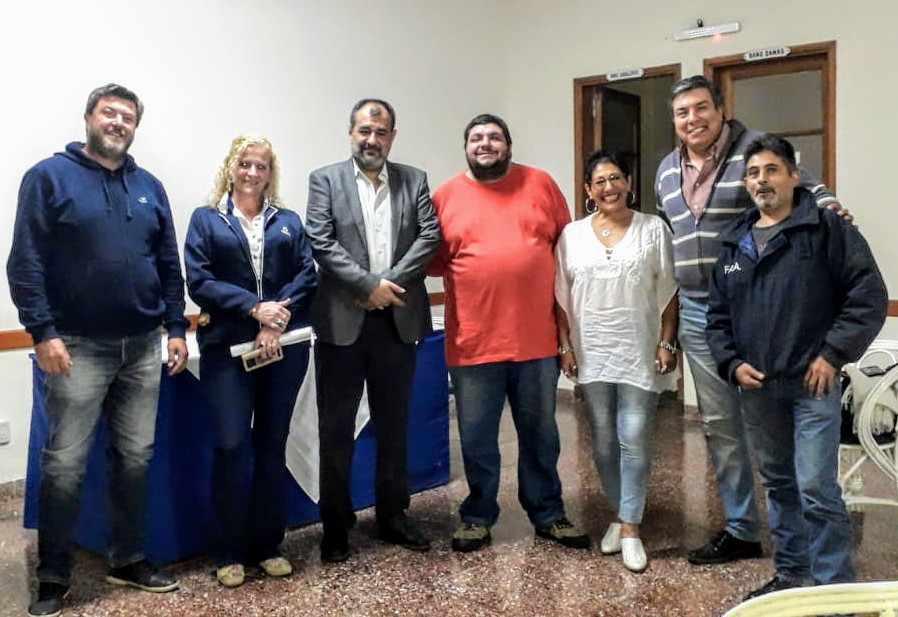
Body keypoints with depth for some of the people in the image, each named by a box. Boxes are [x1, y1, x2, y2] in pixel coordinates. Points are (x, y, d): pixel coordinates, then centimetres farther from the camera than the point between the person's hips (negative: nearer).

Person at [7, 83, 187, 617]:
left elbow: (169, 265, 13)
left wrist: (177, 328, 7)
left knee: (136, 458, 11)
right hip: (78, 348, -4)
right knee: (65, 465, 0)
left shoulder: (149, 187, 12)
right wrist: (43, 332, -15)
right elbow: (26, 262, -8)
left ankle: (129, 560, 26)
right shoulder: (49, 176, -2)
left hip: (143, 348, 5)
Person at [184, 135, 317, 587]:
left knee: (272, 445, 8)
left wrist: (278, 320, -13)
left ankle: (269, 545, 19)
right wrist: (255, 307, -15)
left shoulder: (288, 221, 13)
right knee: (232, 445, -5)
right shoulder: (206, 219, 8)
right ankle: (229, 552, 10)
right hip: (227, 346, -2)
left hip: (285, 344, 2)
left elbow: (307, 274, 2)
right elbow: (199, 281, -4)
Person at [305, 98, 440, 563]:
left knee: (393, 426, 13)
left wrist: (389, 283, -13)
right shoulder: (325, 180, 3)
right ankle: (335, 526, 18)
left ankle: (393, 516, 27)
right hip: (342, 321, -2)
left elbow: (429, 235, -2)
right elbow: (321, 242, -8)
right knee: (335, 429, 5)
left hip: (398, 320, 3)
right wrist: (369, 285, -15)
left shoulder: (414, 181, 10)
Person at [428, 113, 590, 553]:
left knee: (540, 433, 14)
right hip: (473, 341, -1)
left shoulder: (540, 184, 4)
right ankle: (478, 517, 28)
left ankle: (548, 514, 31)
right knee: (477, 436, 10)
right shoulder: (446, 196, 3)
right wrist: (450, 264, -14)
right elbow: (432, 260, 7)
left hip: (537, 338, 1)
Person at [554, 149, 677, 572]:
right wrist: (565, 346, 2)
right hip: (592, 353, 2)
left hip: (639, 352, -2)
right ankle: (619, 515, 26)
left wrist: (666, 343, -3)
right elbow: (562, 297, 7)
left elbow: (667, 293, 2)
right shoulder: (572, 235, 4)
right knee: (603, 440, 9)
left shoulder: (653, 229, 1)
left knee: (635, 438, -5)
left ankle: (630, 527, 6)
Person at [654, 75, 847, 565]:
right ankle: (740, 529, 25)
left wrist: (827, 205, -32)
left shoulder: (754, 150, -5)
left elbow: (804, 185, -8)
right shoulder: (667, 171, 14)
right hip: (697, 314, 6)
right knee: (719, 424, 12)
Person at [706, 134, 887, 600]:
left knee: (817, 491, -6)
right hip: (756, 387, 6)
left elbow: (870, 296, -9)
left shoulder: (827, 228, -4)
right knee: (777, 484, 16)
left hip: (812, 385, -5)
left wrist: (833, 355, -12)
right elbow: (717, 314, 15)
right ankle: (790, 573, 32)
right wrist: (732, 363, 2)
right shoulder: (734, 243, 11)